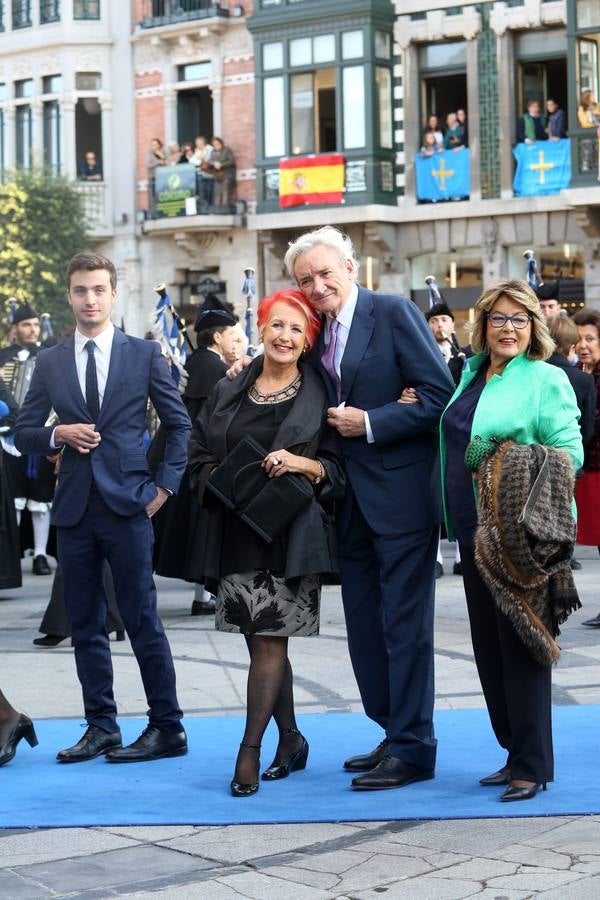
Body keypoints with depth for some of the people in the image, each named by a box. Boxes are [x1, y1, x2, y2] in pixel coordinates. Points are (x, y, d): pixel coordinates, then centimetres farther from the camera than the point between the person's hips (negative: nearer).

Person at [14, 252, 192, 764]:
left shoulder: (144, 354, 3)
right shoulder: (50, 363, 9)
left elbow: (180, 424, 7)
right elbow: (24, 434, 10)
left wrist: (165, 485, -1)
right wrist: (58, 434, -10)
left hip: (127, 504, -3)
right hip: (75, 506, 3)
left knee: (143, 620, -3)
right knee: (86, 623, 7)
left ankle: (168, 728, 3)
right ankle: (101, 728, 15)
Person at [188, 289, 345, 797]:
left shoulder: (319, 397, 2)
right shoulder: (228, 393, 11)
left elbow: (340, 469, 2)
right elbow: (199, 459, 13)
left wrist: (303, 464, -16)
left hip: (289, 534, -4)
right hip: (237, 532, 4)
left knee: (270, 639, -7)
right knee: (260, 640, 7)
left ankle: (250, 750, -4)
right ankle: (290, 741, 20)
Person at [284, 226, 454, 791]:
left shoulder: (394, 313, -9)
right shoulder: (315, 332, 12)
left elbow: (440, 396, -14)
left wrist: (369, 422, -16)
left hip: (401, 494, -8)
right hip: (351, 500, 8)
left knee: (404, 623, -4)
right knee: (365, 626, 12)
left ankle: (413, 749, 2)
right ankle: (394, 735, 23)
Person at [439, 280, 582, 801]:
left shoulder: (546, 380, -7)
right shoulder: (472, 374, 13)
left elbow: (570, 451, -11)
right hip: (474, 531, 7)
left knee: (520, 646, -3)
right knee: (489, 646, 11)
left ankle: (531, 767, 5)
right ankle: (515, 753, 22)